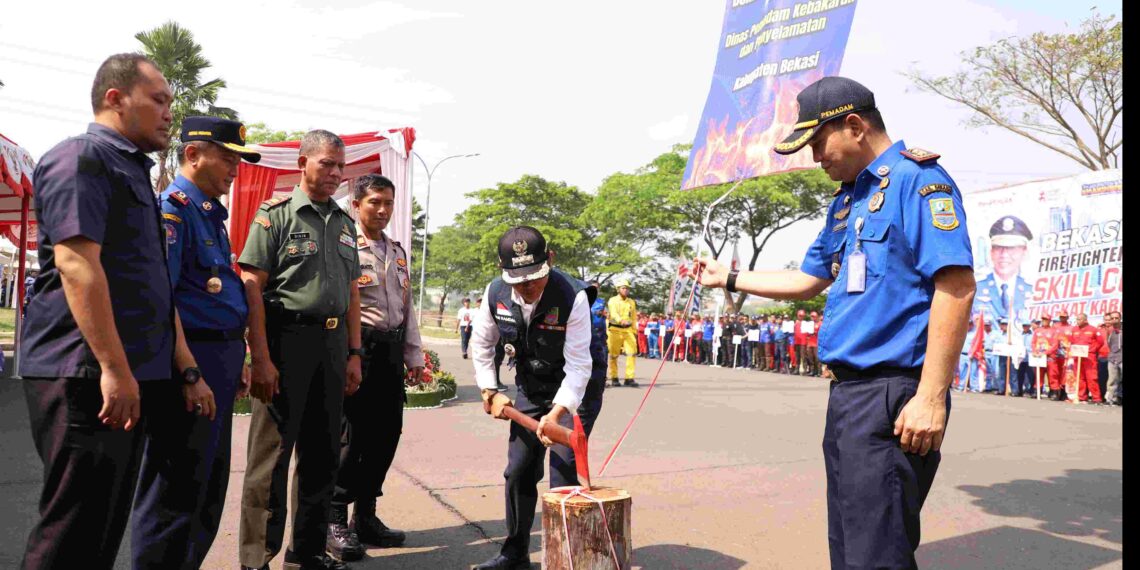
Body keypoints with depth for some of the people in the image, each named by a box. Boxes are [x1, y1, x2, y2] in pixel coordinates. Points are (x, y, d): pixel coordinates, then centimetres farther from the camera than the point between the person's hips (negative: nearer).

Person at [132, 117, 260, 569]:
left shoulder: (212, 214, 18)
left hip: (220, 363, 10)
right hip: (192, 360, -10)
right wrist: (188, 374, -24)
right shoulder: (173, 207, -11)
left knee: (210, 485, 18)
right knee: (177, 492, -1)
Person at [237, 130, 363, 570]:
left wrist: (354, 353, 11)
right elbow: (252, 286, -10)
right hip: (286, 339, -6)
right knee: (271, 455, 0)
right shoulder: (276, 213, -3)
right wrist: (260, 358, -16)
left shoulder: (345, 223, 15)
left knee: (323, 454, 13)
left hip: (332, 342, 6)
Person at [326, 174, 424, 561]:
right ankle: (335, 521, 11)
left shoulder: (398, 252, 17)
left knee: (385, 434, 11)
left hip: (392, 348, 7)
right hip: (358, 345, -7)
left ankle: (365, 515, 24)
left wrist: (414, 356, 19)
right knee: (352, 435, -3)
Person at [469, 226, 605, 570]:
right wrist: (489, 392, 2)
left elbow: (578, 366, -29)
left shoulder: (572, 296, -28)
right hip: (530, 387, 5)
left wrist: (556, 413, -39)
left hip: (574, 388, -5)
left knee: (563, 472, -12)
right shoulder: (496, 294, -13)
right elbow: (481, 345, 5)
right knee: (518, 470, 9)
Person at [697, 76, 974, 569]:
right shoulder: (846, 199, 18)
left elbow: (956, 286, -19)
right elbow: (808, 281, 27)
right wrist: (729, 279, 28)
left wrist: (931, 397, -23)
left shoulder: (916, 178, -10)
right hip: (848, 392, 9)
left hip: (893, 395, -9)